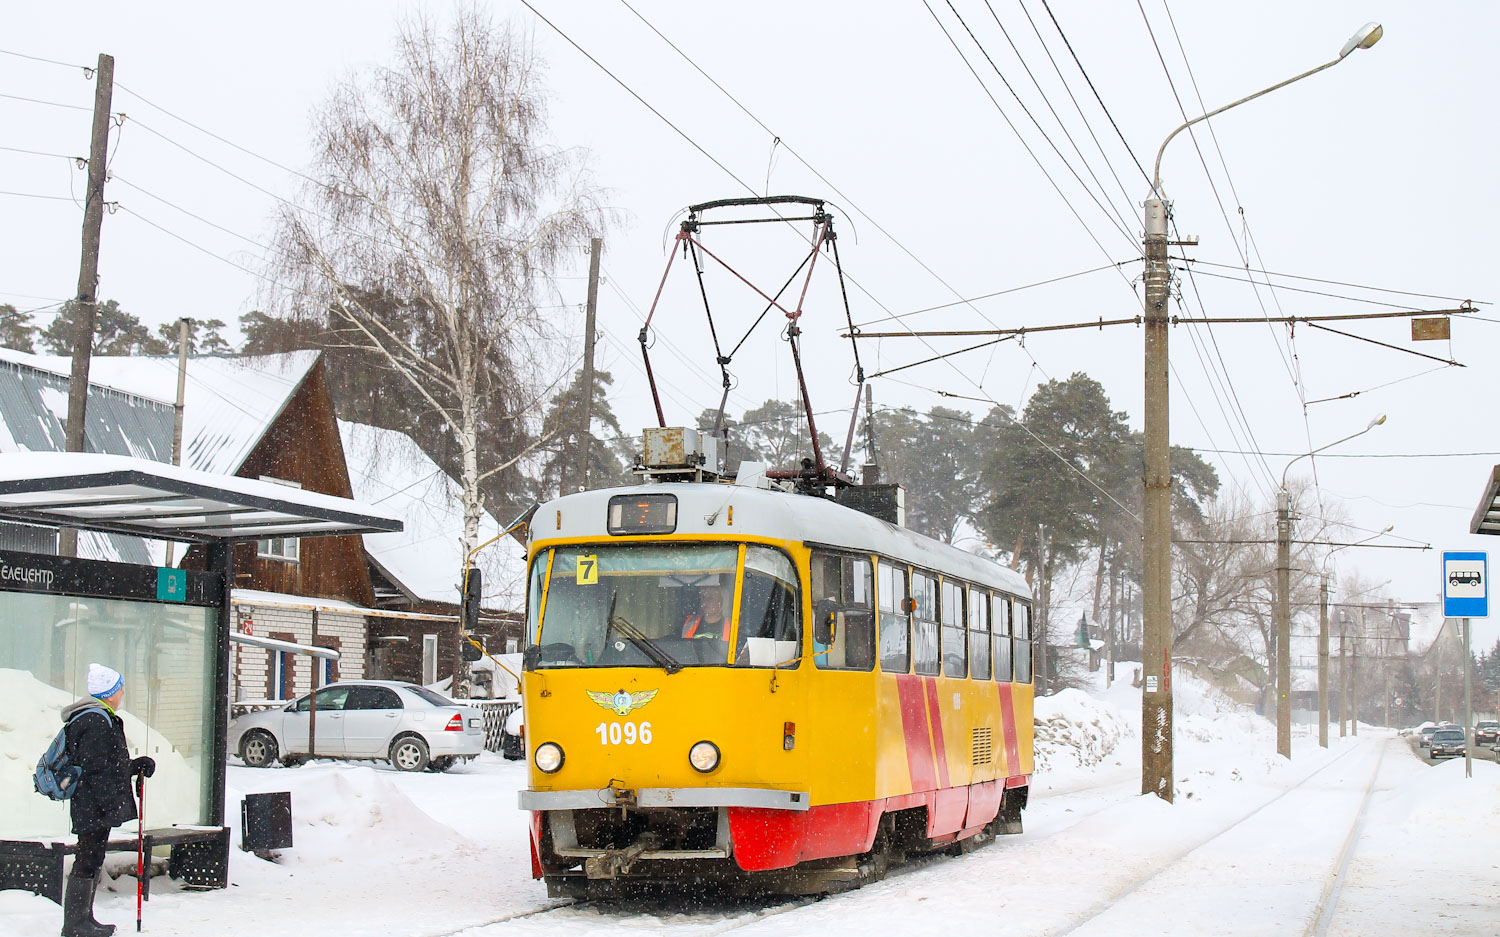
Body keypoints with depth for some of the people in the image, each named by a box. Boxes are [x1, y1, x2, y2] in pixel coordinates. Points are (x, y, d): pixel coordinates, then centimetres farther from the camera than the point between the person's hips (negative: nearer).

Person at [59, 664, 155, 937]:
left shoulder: (100, 718, 18)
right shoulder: (97, 721, -17)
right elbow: (95, 770, -22)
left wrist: (137, 765, 15)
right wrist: (111, 805, -24)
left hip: (92, 808, 11)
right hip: (95, 807, -11)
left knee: (92, 861, 16)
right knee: (88, 861, -6)